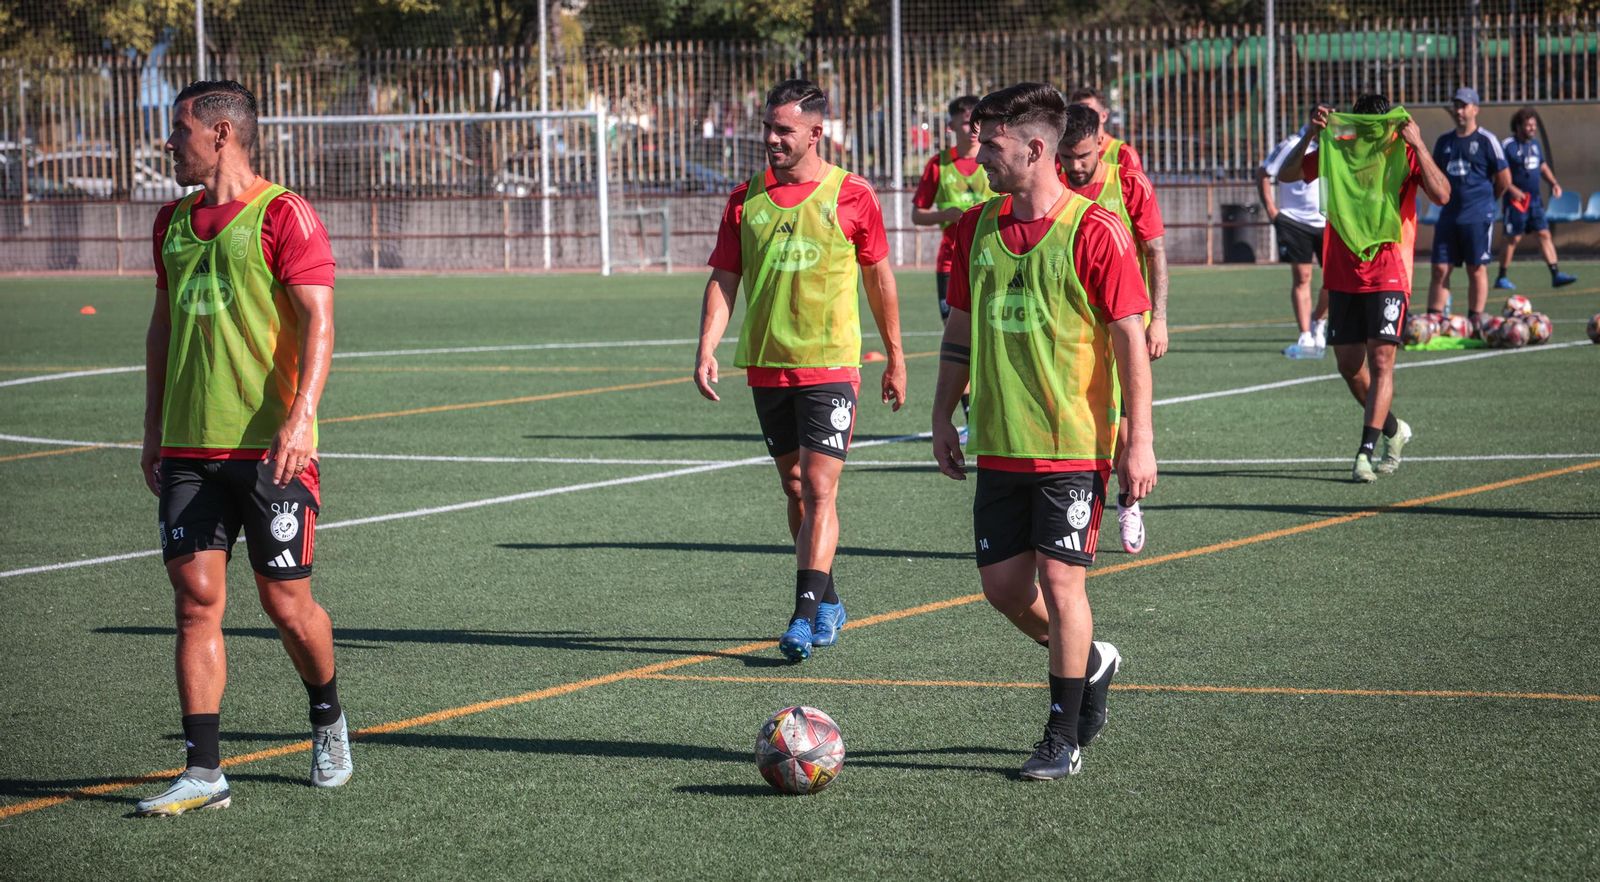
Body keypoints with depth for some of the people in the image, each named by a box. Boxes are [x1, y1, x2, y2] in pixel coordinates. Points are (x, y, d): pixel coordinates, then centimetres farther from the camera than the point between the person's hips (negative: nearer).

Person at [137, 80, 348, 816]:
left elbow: (317, 321, -12)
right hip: (188, 448, 6)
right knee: (196, 597, -3)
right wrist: (154, 429, 19)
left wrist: (300, 416, -24)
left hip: (269, 448, -5)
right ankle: (203, 772, -3)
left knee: (286, 604, 1)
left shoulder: (282, 216, -7)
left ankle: (328, 720, 29)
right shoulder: (174, 222, 15)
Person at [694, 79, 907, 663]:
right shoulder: (746, 199, 5)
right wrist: (707, 348, -8)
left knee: (819, 487, -12)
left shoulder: (851, 197, -4)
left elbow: (879, 279, 6)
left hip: (831, 365, -4)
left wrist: (895, 359, 10)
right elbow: (724, 280, 6)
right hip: (766, 367, 4)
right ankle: (828, 602, 26)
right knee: (795, 488, 12)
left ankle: (808, 615, -13)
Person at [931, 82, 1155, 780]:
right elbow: (962, 328, 16)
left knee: (1060, 580, -7)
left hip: (1074, 443, -6)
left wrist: (1139, 440, -13)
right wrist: (943, 418, 14)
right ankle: (1089, 663, 33)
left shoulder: (1094, 231, -11)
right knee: (1003, 585, 6)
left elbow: (1130, 337, -10)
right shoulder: (977, 227, 7)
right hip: (999, 445, 6)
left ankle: (1064, 737, 5)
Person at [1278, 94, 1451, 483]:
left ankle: (1366, 452, -14)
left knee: (1381, 360, -13)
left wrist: (1417, 145, -22)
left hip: (1388, 276, -4)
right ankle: (1393, 429, 31)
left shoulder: (1406, 154, -5)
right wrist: (1309, 135, -12)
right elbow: (1287, 174, 1)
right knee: (1349, 365, 9)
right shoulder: (1337, 150, 4)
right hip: (1342, 276, 4)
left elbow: (1441, 195, -18)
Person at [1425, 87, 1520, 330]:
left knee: (1477, 269, -1)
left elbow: (1504, 179, -1)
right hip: (1449, 215, 5)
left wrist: (1484, 198, 9)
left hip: (1478, 216, -5)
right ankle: (1433, 318, 1)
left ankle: (1476, 320, 3)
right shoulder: (1444, 141, 12)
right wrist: (1449, 197, 12)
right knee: (1440, 268, 0)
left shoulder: (1486, 140, -3)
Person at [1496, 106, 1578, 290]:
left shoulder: (1535, 143, 11)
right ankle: (1501, 278, 9)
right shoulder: (1508, 146, -12)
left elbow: (1543, 165, 25)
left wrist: (1554, 183, 11)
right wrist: (1512, 189, -26)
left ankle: (1556, 274, -2)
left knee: (1544, 234, 0)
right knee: (1513, 238, -2)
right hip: (1516, 200, -7)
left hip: (1534, 199, 7)